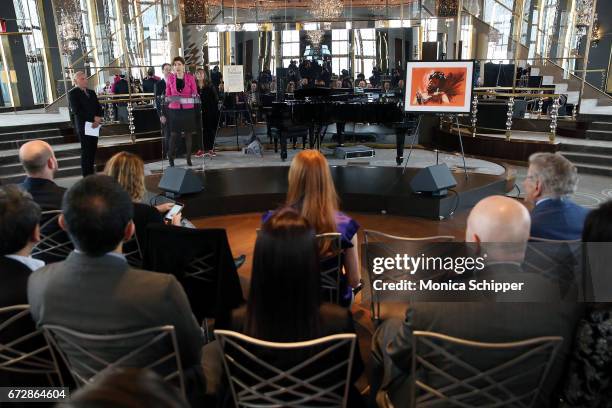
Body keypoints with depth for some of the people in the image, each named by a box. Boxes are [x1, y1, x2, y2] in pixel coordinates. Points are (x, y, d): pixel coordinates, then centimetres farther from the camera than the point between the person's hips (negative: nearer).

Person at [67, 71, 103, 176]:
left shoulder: (91, 92, 18)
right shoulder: (72, 93, -3)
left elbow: (98, 107, 12)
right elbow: (76, 110, -13)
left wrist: (97, 119, -8)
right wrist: (93, 118, -16)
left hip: (94, 126, 6)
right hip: (83, 126, -6)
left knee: (93, 151, 5)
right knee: (86, 152, -4)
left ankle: (92, 174, 12)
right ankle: (86, 176, 1)